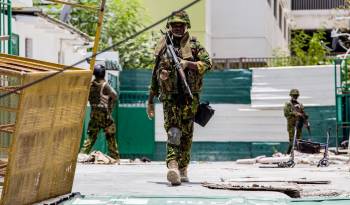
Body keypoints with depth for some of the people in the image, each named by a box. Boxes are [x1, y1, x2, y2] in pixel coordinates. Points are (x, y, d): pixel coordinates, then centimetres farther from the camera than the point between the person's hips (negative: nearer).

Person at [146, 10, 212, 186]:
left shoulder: (194, 45, 6)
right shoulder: (162, 46, 12)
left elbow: (208, 63, -4)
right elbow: (155, 74, 18)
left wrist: (188, 64, -18)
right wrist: (150, 100, 19)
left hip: (189, 96, 0)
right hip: (170, 97, 0)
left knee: (186, 134, 5)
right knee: (173, 131, -15)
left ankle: (183, 168, 19)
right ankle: (172, 167, -30)